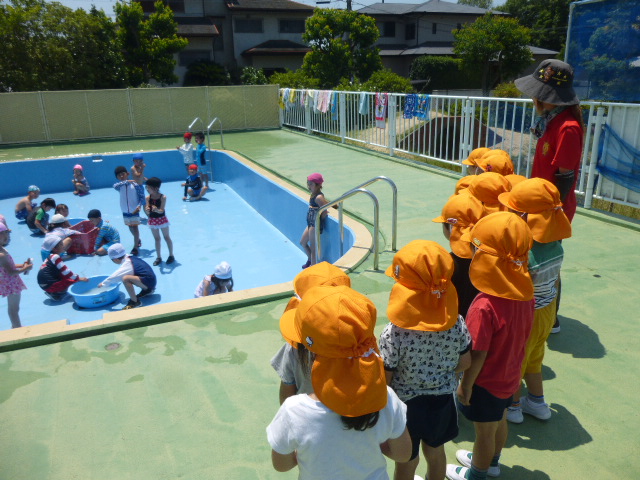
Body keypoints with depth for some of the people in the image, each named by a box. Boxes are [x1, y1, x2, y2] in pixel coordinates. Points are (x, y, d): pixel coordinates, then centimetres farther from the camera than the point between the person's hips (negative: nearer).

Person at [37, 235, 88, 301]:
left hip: (45, 283, 9)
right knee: (73, 281, -8)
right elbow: (65, 271, -18)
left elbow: (63, 271, 20)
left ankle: (53, 293, 8)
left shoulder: (51, 256, 14)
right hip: (49, 285, -9)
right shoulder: (55, 257, -15)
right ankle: (56, 294, -9)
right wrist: (78, 278, -12)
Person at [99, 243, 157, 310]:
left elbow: (115, 276, -16)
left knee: (125, 279, -29)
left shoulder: (127, 266, -17)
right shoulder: (128, 258, 8)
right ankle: (147, 290, 24)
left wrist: (103, 284, -1)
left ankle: (135, 301, -15)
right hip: (151, 280, 10)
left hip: (148, 282, -10)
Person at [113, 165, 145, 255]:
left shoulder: (134, 184, -10)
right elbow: (115, 186, -26)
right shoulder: (119, 186, -2)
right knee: (130, 227, 18)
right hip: (125, 211, 5)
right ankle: (138, 240, 42)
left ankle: (135, 247, -1)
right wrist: (127, 181, -30)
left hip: (134, 210, -4)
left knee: (135, 227, -5)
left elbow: (142, 195, -9)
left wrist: (140, 205, -22)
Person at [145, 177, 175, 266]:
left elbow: (161, 211, -22)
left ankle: (171, 255, 22)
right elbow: (148, 212, -8)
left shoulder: (163, 197, -17)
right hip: (152, 220, 4)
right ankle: (158, 257, 24)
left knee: (167, 237, 9)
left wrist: (157, 210, -43)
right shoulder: (148, 197, -6)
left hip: (162, 219, -4)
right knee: (157, 239, 14)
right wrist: (147, 210, -31)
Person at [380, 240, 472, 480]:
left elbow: (384, 379, -21)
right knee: (435, 452, 30)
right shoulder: (456, 323, -19)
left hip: (405, 406, -4)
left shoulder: (393, 334, -31)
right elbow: (464, 363, -4)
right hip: (441, 400, 4)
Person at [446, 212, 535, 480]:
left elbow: (477, 355, -27)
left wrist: (465, 385, -12)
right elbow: (522, 336, 1)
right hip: (510, 376, 7)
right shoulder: (525, 294, -13)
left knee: (485, 432, 17)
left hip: (486, 382, -7)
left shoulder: (484, 307, -35)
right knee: (499, 422, 28)